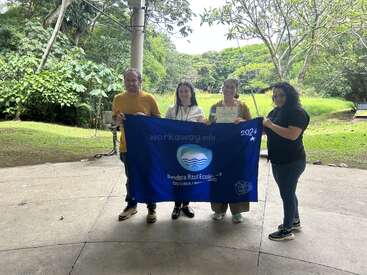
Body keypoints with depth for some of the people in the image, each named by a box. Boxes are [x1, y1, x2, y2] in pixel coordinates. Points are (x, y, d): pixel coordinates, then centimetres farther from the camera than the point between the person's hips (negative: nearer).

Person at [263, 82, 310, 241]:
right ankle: (295, 221, 38)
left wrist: (270, 124, -23)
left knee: (287, 194, 1)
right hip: (278, 161, 9)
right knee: (288, 192, 20)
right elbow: (266, 130, 16)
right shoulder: (275, 111, 9)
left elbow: (292, 135, -30)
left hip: (292, 162, -8)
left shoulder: (297, 113, -16)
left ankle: (287, 230, 15)